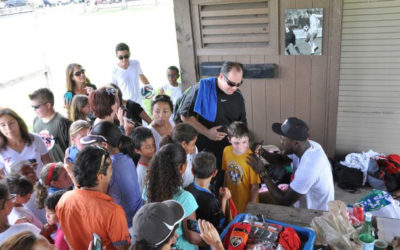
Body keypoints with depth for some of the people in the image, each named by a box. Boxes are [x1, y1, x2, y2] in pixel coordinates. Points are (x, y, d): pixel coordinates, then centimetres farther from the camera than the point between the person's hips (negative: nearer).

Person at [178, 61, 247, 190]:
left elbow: (242, 123, 16)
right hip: (202, 150, -4)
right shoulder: (201, 89, -12)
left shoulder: (238, 96, 4)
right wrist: (207, 132, -16)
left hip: (227, 151, 4)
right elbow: (185, 116, -10)